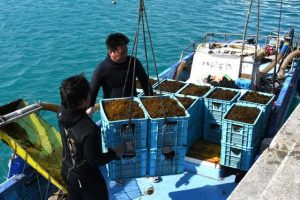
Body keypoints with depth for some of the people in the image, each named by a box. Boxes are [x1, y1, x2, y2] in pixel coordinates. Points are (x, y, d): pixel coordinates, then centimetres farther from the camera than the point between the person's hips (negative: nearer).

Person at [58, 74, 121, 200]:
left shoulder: (62, 113, -17)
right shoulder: (89, 130, -39)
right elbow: (95, 161, -26)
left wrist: (87, 112, 19)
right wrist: (114, 153, -11)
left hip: (67, 172, 7)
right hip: (87, 180, -6)